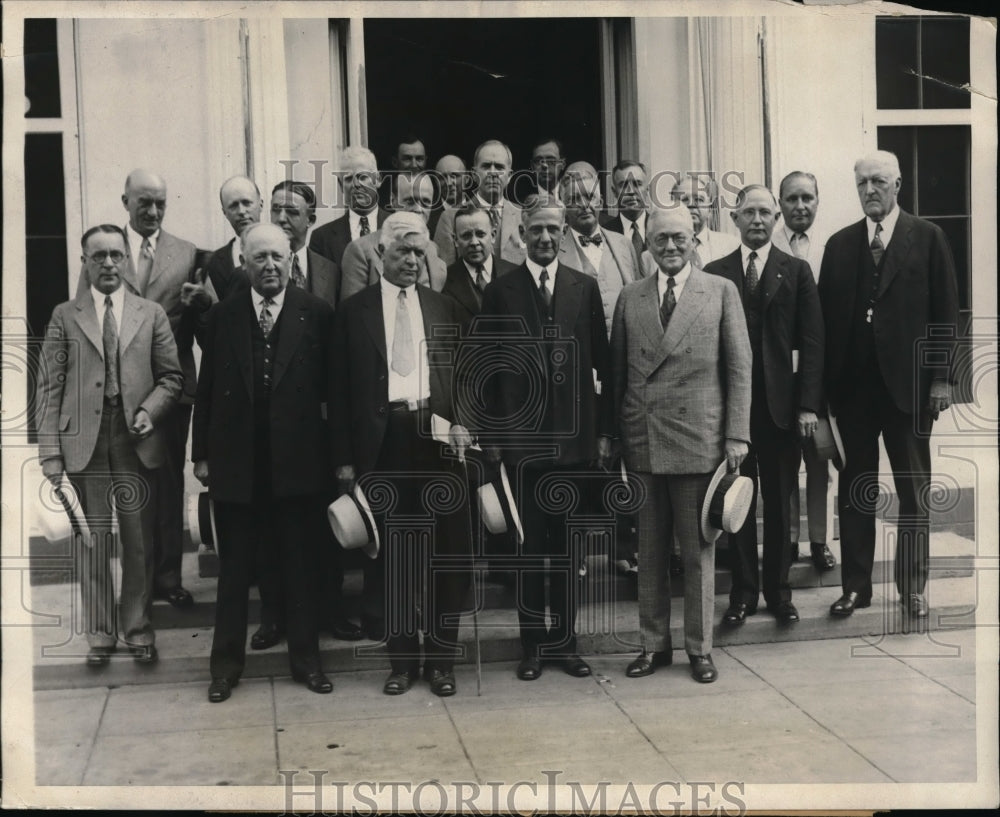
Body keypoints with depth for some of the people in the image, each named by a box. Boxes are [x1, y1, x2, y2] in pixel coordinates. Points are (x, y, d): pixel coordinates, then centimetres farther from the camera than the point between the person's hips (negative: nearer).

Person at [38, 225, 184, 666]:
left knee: (140, 542, 5)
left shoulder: (151, 314, 9)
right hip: (84, 444, 0)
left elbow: (171, 376, 9)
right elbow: (49, 388, 3)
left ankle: (138, 628, 20)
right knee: (91, 542, 5)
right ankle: (99, 633, 18)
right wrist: (50, 451, -4)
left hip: (137, 442, 1)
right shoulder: (65, 316, 7)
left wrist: (150, 411, -10)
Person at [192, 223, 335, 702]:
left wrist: (338, 453, -5)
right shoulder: (224, 316, 5)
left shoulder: (317, 314, 0)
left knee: (299, 564, 10)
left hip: (297, 459, -1)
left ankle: (305, 658, 22)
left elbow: (331, 386, -2)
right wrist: (200, 453, 3)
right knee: (234, 567, 10)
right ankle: (226, 663, 21)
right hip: (235, 460, 2)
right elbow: (207, 388, 6)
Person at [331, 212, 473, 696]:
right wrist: (345, 459, -1)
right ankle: (403, 658, 17)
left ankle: (441, 657, 15)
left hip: (436, 435, 1)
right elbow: (342, 388, 4)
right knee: (392, 556, 5)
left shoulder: (442, 308, 13)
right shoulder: (354, 310, 7)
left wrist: (463, 423, -5)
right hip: (383, 440, -1)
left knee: (446, 553, 3)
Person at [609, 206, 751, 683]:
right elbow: (618, 372, 11)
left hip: (699, 441, -2)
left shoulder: (721, 292, 4)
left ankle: (699, 648, 17)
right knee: (650, 551, 9)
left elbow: (739, 368, 1)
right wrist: (615, 436, 5)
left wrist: (736, 436, -4)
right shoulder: (629, 299, 11)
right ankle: (654, 644, 21)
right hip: (642, 442, 3)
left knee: (698, 551, 5)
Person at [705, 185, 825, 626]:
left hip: (780, 404, 0)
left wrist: (808, 404, -6)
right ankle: (743, 592, 17)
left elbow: (811, 341, 2)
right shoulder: (714, 274, 5)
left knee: (779, 502, 8)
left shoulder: (796, 271, 6)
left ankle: (779, 590, 21)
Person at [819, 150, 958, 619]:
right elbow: (827, 314, 6)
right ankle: (855, 585, 15)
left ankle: (913, 586, 17)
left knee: (914, 489, 7)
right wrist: (827, 384, -1)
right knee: (855, 488, 7)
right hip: (854, 384, 2)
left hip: (908, 382, -2)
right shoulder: (840, 244, 9)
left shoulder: (927, 238, 2)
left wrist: (941, 377, -7)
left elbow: (946, 312, -1)